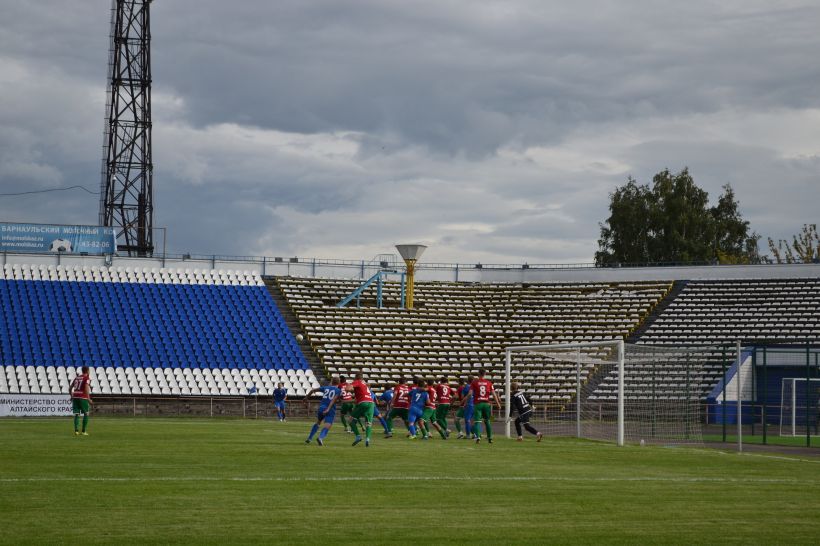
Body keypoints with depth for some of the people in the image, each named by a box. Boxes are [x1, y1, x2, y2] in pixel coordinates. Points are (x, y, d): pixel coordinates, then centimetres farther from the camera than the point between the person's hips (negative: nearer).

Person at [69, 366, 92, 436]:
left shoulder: (77, 377, 16)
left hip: (75, 397, 5)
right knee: (86, 414, 6)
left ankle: (76, 430, -5)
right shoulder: (87, 378, -3)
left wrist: (72, 396, 30)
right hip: (83, 398, -5)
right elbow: (86, 389, -16)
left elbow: (70, 388, 18)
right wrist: (89, 399, -13)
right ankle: (84, 431, 1)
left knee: (76, 414, 6)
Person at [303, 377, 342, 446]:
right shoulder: (338, 390, 3)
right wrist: (328, 409, -20)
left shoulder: (326, 388, 15)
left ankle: (309, 438, 30)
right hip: (330, 410, -4)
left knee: (318, 423, 29)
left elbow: (313, 390, 16)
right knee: (327, 427, -9)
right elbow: (334, 400, -12)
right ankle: (321, 437, -38)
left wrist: (307, 396, 33)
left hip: (321, 407, 4)